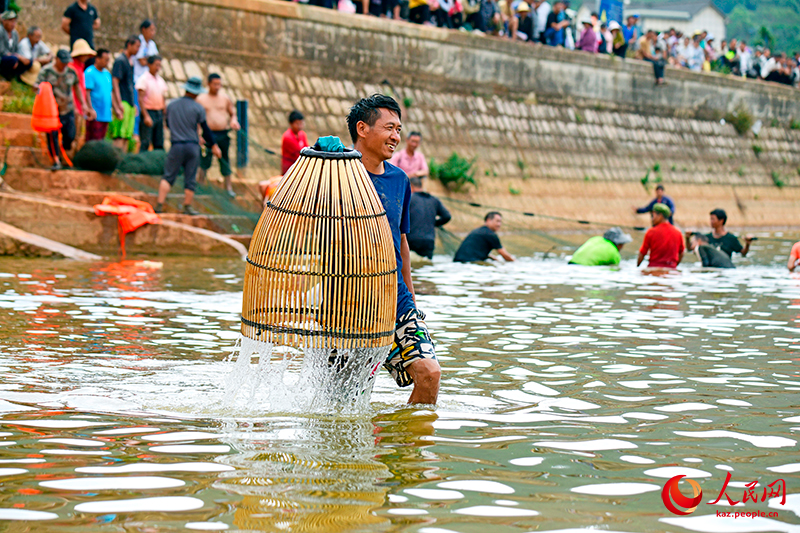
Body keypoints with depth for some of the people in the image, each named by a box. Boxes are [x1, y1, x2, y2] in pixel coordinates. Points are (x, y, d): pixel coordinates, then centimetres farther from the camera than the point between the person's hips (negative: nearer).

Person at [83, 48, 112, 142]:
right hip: (95, 116, -8)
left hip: (106, 115, 8)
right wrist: (91, 109, -22)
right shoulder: (90, 73, -8)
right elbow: (87, 92, -14)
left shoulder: (107, 73, 16)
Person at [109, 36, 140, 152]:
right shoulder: (120, 60, -8)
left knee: (127, 136, 6)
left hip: (129, 103, 9)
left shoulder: (129, 62, 19)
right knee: (120, 136, -12)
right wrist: (119, 103, -21)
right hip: (123, 103, -9)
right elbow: (115, 82, -15)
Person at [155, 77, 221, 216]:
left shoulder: (171, 105, 4)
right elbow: (205, 129, -1)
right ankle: (187, 206, 9)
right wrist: (213, 145, 10)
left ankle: (160, 204, -8)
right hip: (192, 146, -1)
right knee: (190, 178, 6)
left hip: (176, 146, 1)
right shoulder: (198, 108, -4)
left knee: (168, 176, 3)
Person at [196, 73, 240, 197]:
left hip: (224, 134, 2)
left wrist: (233, 121, -6)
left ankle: (228, 187, 13)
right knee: (205, 160, -4)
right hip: (209, 134, -2)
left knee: (225, 160, 6)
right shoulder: (201, 99, 3)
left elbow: (233, 113, 17)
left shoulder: (225, 98, 9)